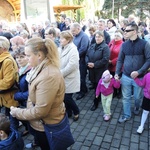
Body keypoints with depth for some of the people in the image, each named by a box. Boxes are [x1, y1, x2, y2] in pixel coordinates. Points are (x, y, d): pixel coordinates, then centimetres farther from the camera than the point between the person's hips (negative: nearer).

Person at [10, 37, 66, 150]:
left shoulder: (49, 76, -33)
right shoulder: (41, 68, -3)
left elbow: (40, 111, -29)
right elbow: (33, 96, 7)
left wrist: (16, 112, -15)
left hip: (47, 126, -8)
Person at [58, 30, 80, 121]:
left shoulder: (73, 49, -15)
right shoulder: (60, 49, 8)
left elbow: (71, 65, -24)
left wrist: (60, 73, -19)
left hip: (69, 78, -7)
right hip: (62, 78, 7)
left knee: (67, 97, -3)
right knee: (64, 97, 12)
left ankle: (76, 112, 24)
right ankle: (68, 112, 34)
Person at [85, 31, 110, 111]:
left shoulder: (105, 47, -8)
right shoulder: (92, 46, 13)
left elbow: (105, 59, -18)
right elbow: (87, 55, 11)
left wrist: (94, 64, -20)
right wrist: (88, 63, -10)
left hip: (101, 71, -6)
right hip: (92, 70, 6)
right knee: (95, 86, 14)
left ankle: (96, 102, 16)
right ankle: (98, 99, 31)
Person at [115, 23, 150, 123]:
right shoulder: (124, 45, 1)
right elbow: (120, 60, 6)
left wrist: (139, 72, -20)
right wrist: (117, 73, -5)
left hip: (139, 77, -2)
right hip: (126, 76, 3)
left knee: (138, 97, 15)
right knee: (126, 97, 11)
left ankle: (137, 108, 47)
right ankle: (126, 115, 30)